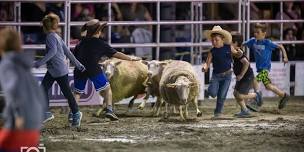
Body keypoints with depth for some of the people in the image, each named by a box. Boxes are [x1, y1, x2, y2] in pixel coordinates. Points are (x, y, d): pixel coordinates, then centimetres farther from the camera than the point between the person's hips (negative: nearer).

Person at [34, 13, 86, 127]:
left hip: (59, 71, -10)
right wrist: (77, 64, 20)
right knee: (43, 89, 3)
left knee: (67, 92, 2)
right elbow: (67, 51, 16)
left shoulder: (51, 37, -15)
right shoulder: (56, 37, 14)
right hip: (52, 71, 10)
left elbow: (53, 51, -30)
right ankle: (46, 113, 4)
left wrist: (39, 63, -34)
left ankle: (76, 113, 13)